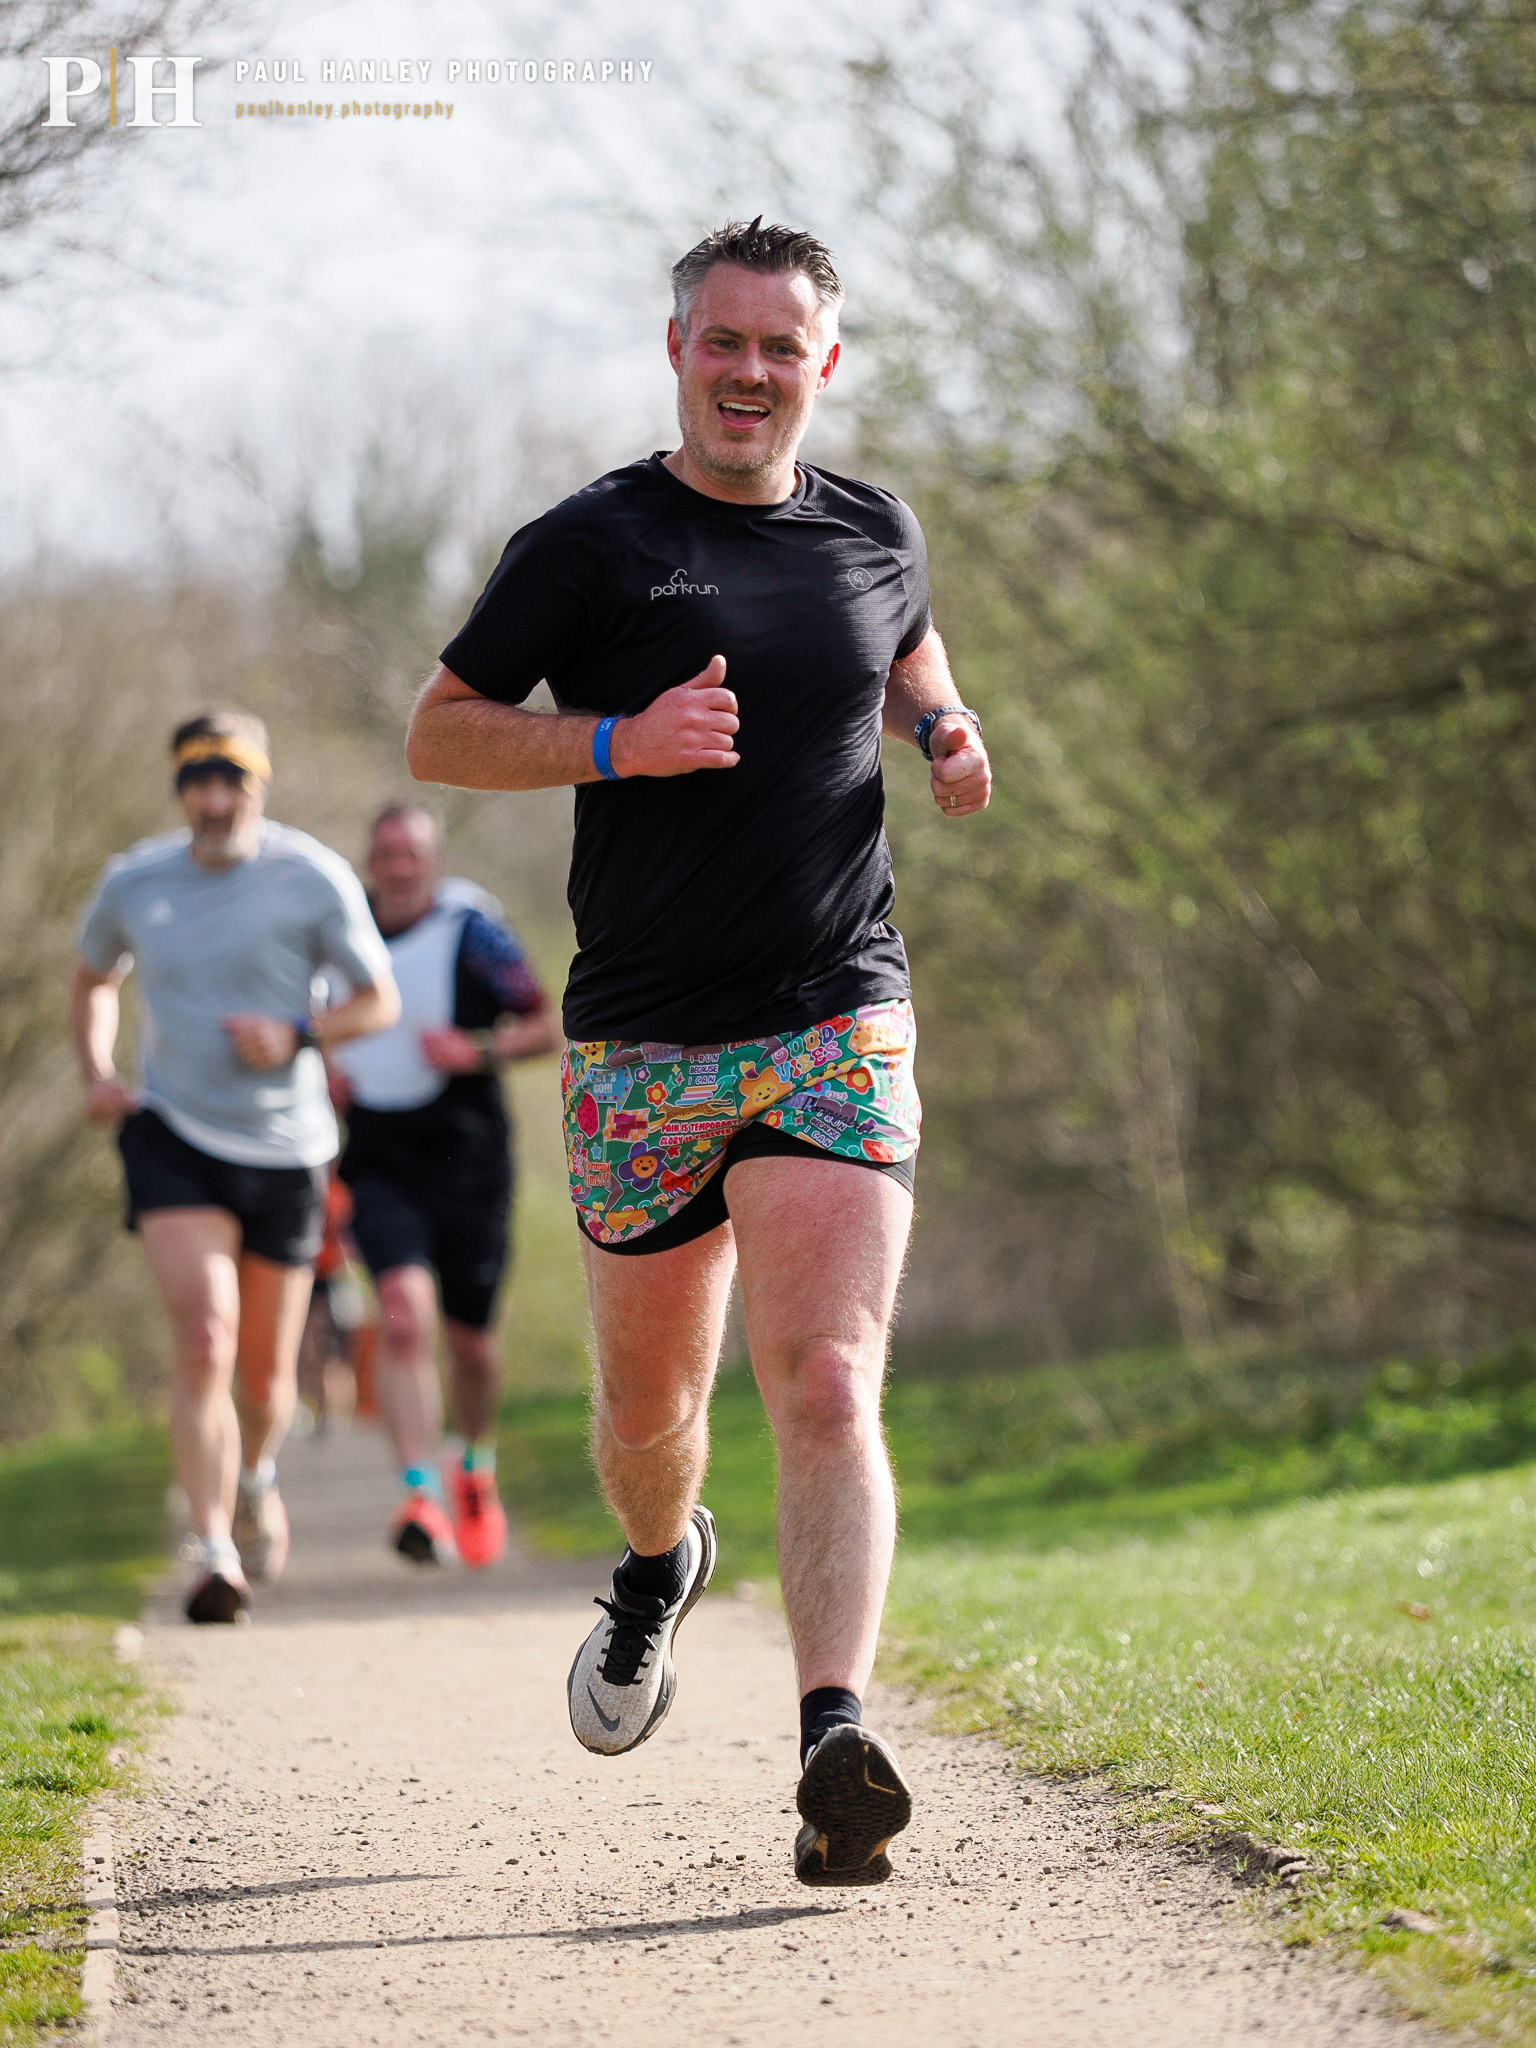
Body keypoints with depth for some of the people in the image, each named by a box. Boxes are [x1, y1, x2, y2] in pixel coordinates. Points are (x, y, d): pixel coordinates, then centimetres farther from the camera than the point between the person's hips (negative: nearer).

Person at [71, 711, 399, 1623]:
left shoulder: (314, 879, -6)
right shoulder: (134, 883, 0)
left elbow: (379, 1001, 1)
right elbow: (94, 982, 19)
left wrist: (297, 1035, -17)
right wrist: (97, 1072, 2)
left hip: (283, 1146, 0)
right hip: (172, 1135, 0)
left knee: (265, 1375, 10)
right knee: (203, 1337, -20)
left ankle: (254, 1477, 44)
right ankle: (216, 1551, -18)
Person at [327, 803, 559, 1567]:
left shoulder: (470, 928, -6)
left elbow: (547, 1027, -4)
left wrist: (479, 1052, -20)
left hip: (467, 1160, -1)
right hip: (380, 1163, 1)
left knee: (468, 1336, 11)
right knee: (405, 1311, -22)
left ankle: (475, 1466, 41)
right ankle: (421, 1493, -28)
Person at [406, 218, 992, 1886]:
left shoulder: (874, 535, 9)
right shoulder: (588, 544, -1)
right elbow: (437, 733, 1)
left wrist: (943, 732, 8)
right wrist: (622, 741, -15)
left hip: (836, 1030, 0)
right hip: (640, 1044, 0)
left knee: (825, 1386, -17)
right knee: (648, 1405, 13)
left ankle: (835, 1747, -26)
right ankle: (660, 1567, 48)